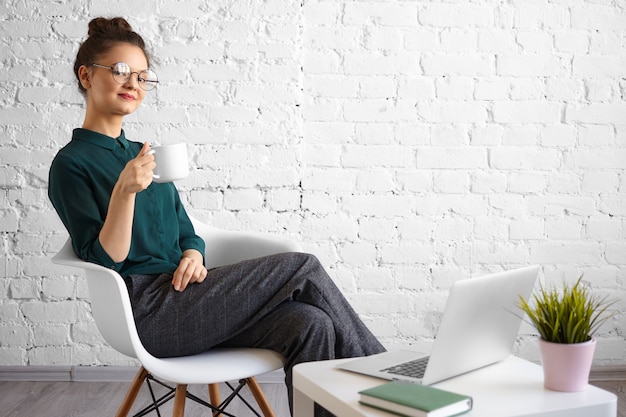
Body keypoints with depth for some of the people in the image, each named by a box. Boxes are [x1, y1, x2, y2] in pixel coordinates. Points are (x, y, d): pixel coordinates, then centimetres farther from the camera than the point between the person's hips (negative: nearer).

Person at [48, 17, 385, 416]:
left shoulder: (143, 154, 21)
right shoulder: (71, 164, -1)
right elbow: (104, 260, -10)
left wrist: (193, 254, -3)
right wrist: (125, 190, -25)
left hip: (179, 299, 7)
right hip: (147, 314, -7)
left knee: (308, 325, -19)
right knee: (304, 267, -15)